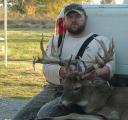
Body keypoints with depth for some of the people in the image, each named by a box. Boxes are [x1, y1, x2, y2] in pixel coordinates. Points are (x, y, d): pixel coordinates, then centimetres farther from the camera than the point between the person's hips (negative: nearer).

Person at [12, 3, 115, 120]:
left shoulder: (100, 41, 12)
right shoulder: (56, 40, 20)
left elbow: (110, 66, -3)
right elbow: (47, 68, 6)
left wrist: (96, 72, -29)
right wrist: (61, 71, -20)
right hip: (52, 89, 4)